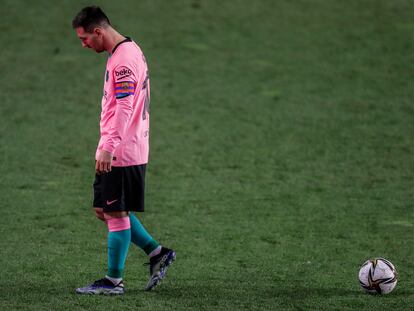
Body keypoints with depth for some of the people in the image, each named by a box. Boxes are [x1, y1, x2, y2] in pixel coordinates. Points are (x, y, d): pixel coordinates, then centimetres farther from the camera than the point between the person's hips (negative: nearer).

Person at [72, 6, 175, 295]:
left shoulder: (123, 59, -18)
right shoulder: (130, 50, 15)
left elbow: (124, 108, -24)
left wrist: (108, 147, -27)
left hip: (121, 152, -10)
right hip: (115, 150, 10)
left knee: (116, 214, -3)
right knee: (104, 210, 14)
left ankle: (114, 280, 4)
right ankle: (157, 253, 17)